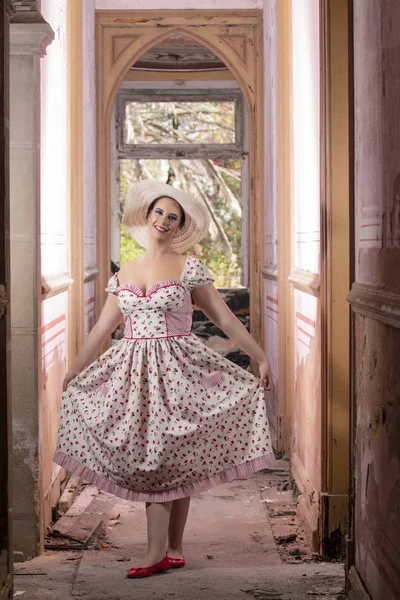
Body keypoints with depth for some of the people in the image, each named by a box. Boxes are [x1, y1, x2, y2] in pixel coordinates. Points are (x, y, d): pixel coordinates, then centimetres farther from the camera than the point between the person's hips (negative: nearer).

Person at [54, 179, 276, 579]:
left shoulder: (189, 269, 1)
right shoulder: (123, 275, 12)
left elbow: (225, 319, 0)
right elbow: (101, 330, 18)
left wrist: (259, 358, -4)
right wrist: (72, 374, 20)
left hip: (176, 370, -4)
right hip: (134, 373, 4)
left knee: (173, 459, -2)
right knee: (149, 458, 1)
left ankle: (165, 550, 4)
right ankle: (169, 551, 5)